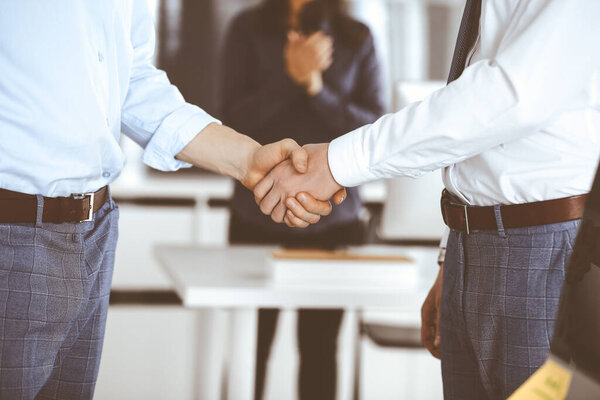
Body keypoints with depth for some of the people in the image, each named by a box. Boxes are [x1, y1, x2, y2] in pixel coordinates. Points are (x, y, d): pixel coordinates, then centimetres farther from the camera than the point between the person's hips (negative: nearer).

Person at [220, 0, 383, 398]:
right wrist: (292, 77, -16)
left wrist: (317, 88, -14)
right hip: (259, 216, 0)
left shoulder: (358, 40, 4)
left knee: (320, 347, 3)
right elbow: (236, 119, -4)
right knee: (250, 348, 1)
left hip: (334, 219, 1)